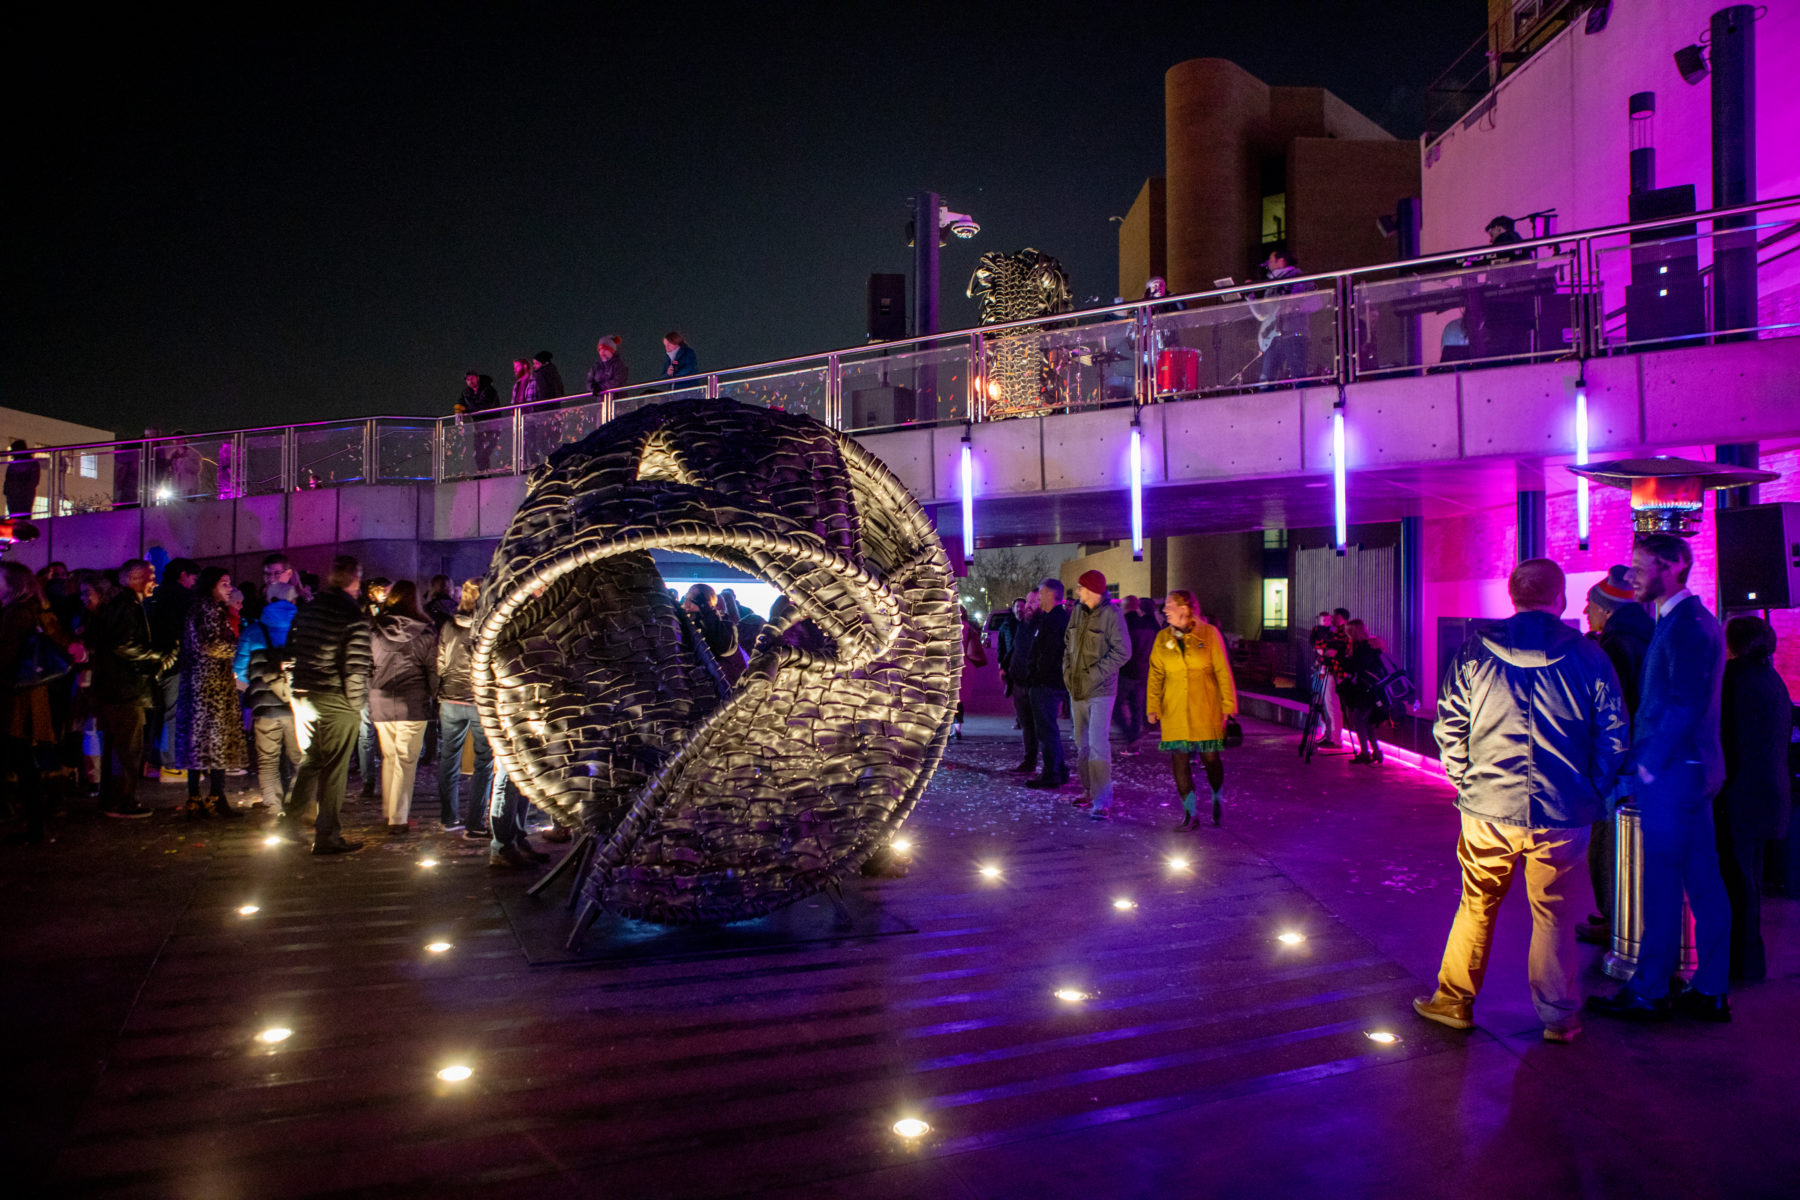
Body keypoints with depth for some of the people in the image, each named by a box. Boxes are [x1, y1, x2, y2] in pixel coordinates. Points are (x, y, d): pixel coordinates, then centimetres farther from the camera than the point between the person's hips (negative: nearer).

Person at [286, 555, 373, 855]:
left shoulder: (305, 610, 8)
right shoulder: (354, 617, -12)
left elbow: (291, 651, 11)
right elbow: (356, 667, -17)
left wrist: (297, 689, 18)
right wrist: (356, 703, -4)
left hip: (303, 698, 6)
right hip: (336, 702, -6)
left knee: (309, 762, 21)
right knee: (334, 769, 3)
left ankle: (290, 823, 23)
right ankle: (327, 836, 8)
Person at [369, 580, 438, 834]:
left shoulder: (373, 629, 3)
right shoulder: (425, 632, -7)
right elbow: (433, 670, -3)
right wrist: (430, 695, 13)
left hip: (380, 702, 4)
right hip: (412, 704, -4)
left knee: (388, 758, 17)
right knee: (405, 761, 0)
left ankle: (388, 812, 25)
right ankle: (398, 819, 1)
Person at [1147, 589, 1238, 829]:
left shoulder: (1209, 634, -3)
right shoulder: (1163, 639, 6)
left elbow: (1223, 671, -1)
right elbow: (1155, 675, 8)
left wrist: (1228, 705, -4)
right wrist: (1152, 707, 0)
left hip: (1205, 710, -3)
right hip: (1175, 710, 3)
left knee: (1210, 757, 4)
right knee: (1179, 759, -2)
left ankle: (1218, 800, 31)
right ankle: (1191, 814, 7)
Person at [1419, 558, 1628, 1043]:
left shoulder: (1475, 650, -1)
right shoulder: (1589, 657, -2)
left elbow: (1449, 728, -1)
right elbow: (1614, 738, 1)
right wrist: (1592, 793, 11)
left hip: (1488, 807, 0)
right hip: (1563, 813, 0)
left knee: (1477, 906, 13)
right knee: (1553, 913, 12)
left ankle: (1454, 1001, 23)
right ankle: (1558, 1016, 24)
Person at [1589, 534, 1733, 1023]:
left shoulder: (1684, 626, -17)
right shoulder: (1691, 619, 15)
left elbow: (1685, 706, -22)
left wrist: (1649, 766, -14)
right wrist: (1646, 763, 15)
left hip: (1672, 776, -10)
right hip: (1692, 769, 10)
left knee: (1662, 889, -2)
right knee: (1703, 882, 13)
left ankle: (1650, 993, 7)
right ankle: (1710, 992, 21)